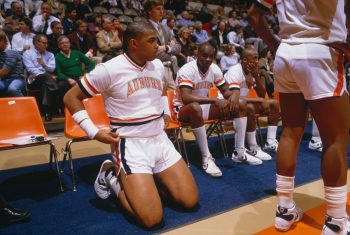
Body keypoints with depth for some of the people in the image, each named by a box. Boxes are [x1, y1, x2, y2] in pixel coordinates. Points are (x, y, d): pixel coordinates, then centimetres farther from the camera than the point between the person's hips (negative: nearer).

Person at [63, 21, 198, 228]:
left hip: (160, 139, 6)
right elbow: (71, 97, -4)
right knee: (152, 218, -14)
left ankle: (150, 176, 22)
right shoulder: (110, 69, -13)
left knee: (191, 201, 1)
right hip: (130, 144, -6)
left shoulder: (158, 65, 6)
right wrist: (94, 132, -12)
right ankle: (113, 177, 10)